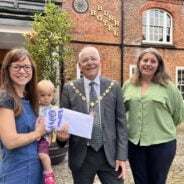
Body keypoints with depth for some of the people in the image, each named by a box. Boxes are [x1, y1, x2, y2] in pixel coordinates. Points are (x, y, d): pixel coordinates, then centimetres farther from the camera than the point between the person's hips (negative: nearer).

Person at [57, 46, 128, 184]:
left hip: (110, 154, 0)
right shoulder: (69, 89, 0)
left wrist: (121, 156, -3)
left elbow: (121, 123, 1)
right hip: (81, 156, 0)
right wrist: (62, 135, -18)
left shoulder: (114, 87, 1)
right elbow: (63, 120, 4)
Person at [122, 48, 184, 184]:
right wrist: (137, 127, 10)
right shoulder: (128, 85, 3)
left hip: (162, 143, -2)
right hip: (134, 142, 3)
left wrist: (165, 127, 11)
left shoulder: (167, 86, -6)